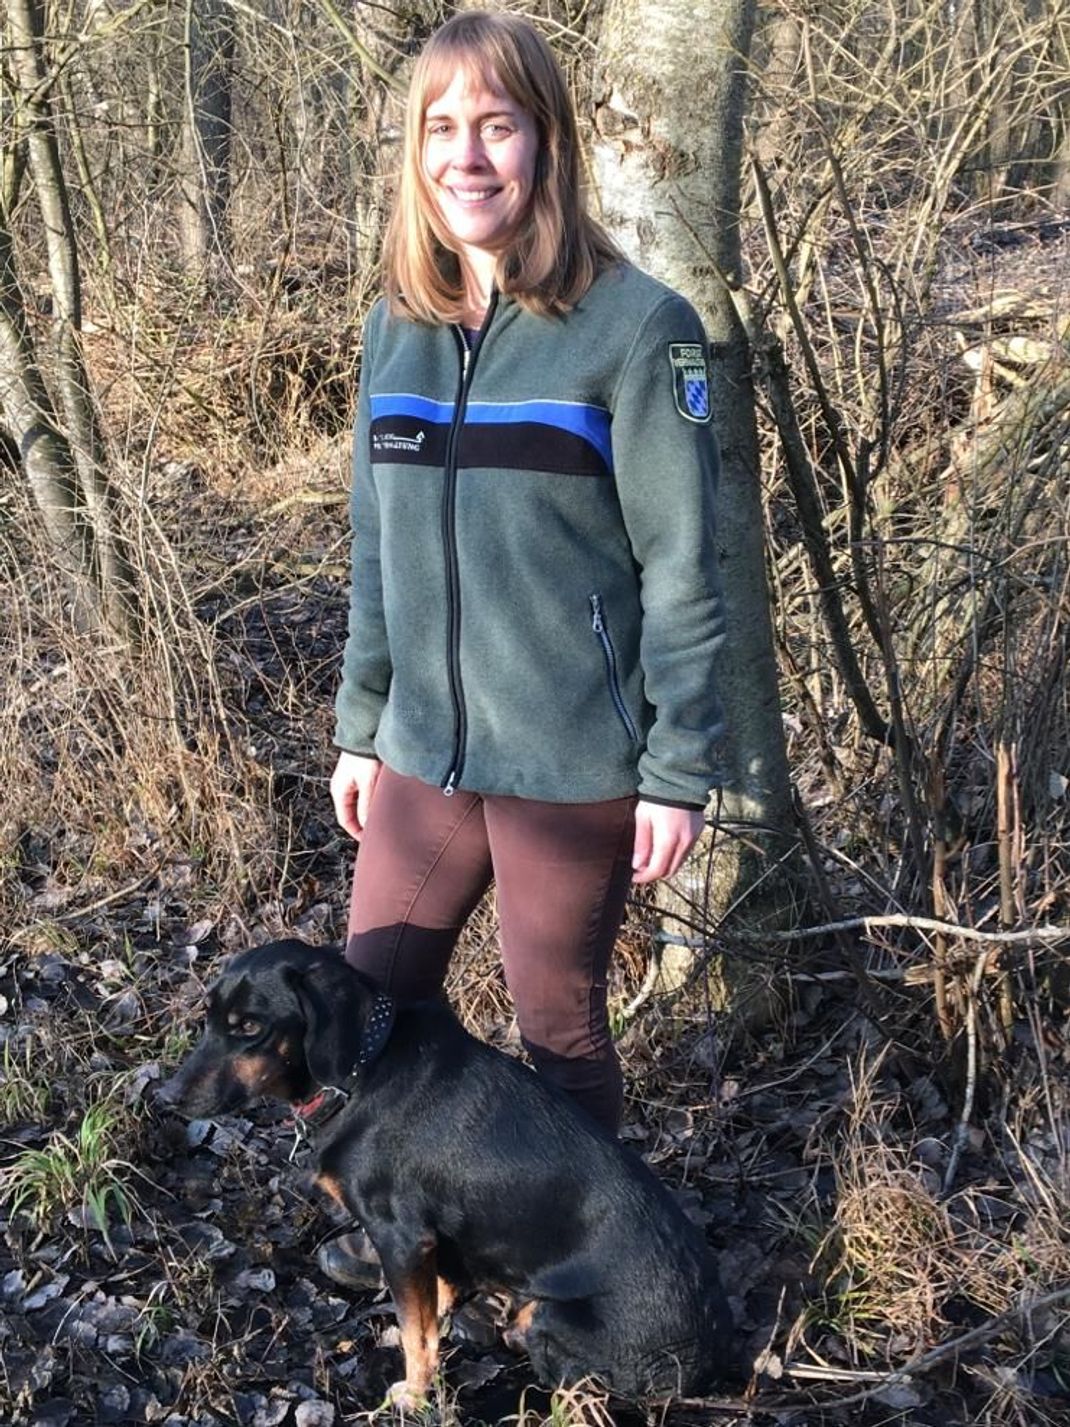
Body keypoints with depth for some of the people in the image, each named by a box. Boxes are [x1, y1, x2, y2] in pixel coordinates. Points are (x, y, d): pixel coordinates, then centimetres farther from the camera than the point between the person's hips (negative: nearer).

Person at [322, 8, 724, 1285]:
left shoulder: (634, 326, -11)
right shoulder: (398, 326, 6)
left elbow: (680, 566, -10)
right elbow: (377, 550, 12)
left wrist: (679, 770, -11)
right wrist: (360, 726, 13)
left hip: (573, 766, -5)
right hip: (423, 753, 5)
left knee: (558, 1024, 10)